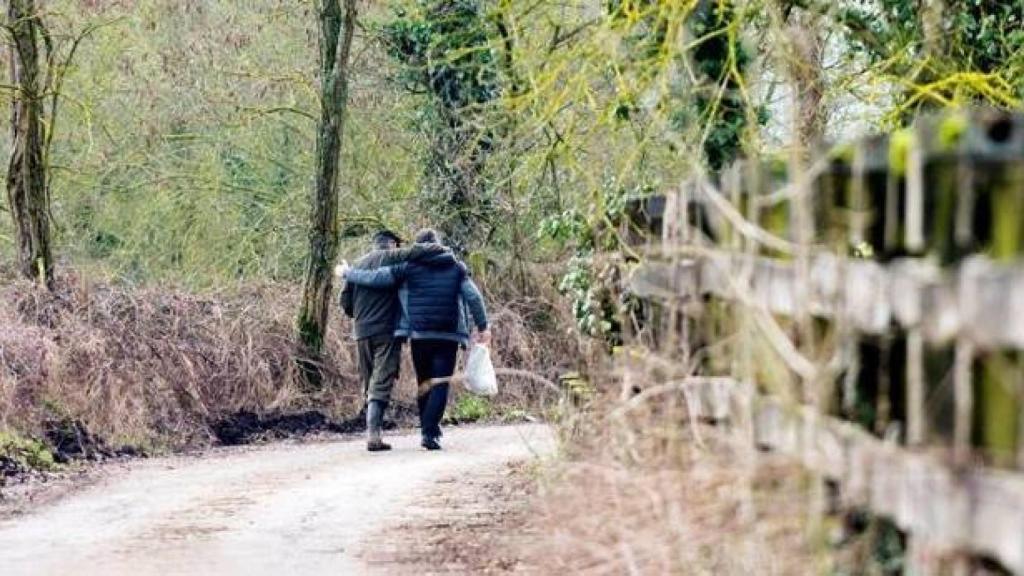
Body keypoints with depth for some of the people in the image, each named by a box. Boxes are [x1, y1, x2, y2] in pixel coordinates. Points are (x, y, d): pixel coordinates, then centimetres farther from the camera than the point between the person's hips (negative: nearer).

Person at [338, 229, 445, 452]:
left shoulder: (358, 264, 15)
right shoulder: (392, 258, -1)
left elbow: (346, 301, 13)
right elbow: (415, 252, -19)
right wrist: (442, 250, -6)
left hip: (361, 333, 5)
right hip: (387, 331, -5)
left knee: (369, 385, 13)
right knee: (382, 385, -8)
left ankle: (375, 430, 12)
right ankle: (374, 435, -17)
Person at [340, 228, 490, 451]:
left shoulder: (409, 266, 3)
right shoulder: (456, 267, 8)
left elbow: (374, 278, -2)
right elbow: (474, 297, 1)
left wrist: (347, 273, 13)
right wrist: (482, 327, 7)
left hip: (419, 334, 0)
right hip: (448, 336, 0)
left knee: (424, 383, 15)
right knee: (441, 383, -3)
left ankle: (429, 430, 16)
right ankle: (430, 432, -17)